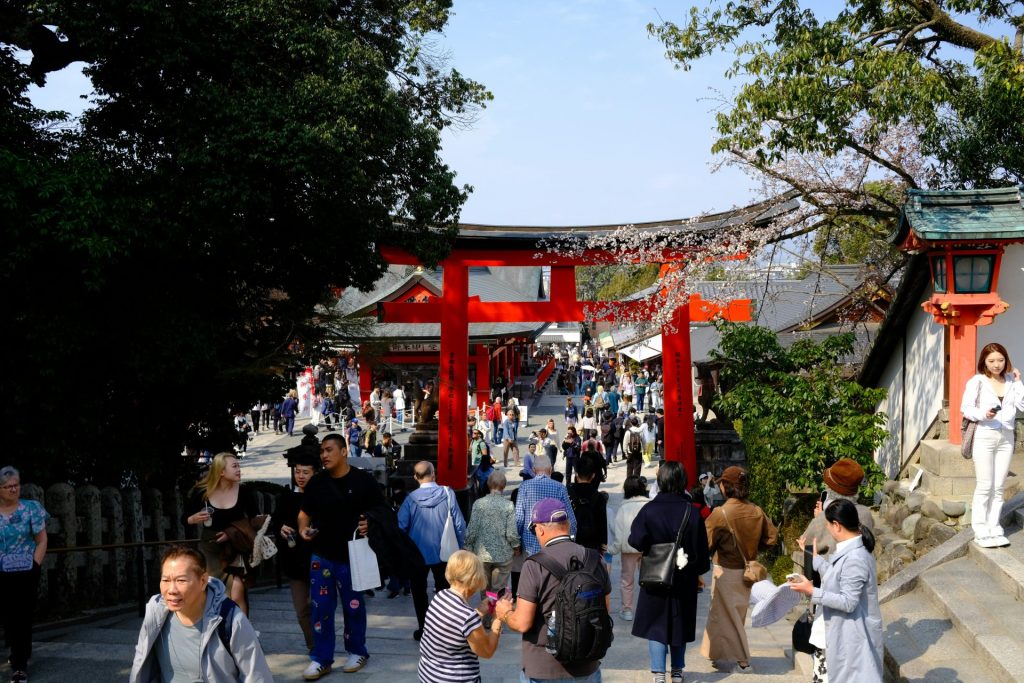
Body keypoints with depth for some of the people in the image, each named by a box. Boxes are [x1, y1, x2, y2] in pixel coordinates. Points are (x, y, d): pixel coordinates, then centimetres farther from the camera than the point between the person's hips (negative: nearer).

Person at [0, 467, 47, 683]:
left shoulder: (31, 508, 0)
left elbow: (42, 541, 1)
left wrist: (34, 567, -8)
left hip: (25, 574, -2)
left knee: (22, 618, 0)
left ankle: (19, 665, 9)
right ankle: (22, 653, 32)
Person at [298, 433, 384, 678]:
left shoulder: (363, 480, -7)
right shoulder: (316, 482, 2)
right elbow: (305, 512, 12)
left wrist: (370, 524, -20)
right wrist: (303, 528, -7)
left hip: (352, 555, -3)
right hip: (321, 555, 3)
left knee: (353, 606, 10)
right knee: (321, 607, 4)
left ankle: (357, 652, 27)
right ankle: (321, 658, 14)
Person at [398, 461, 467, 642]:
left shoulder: (411, 498, -12)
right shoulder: (447, 494, -12)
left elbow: (400, 525, -12)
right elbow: (459, 523, -10)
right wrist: (460, 546, 3)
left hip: (418, 554, -1)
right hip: (442, 552, 1)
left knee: (419, 591, 14)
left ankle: (423, 629, 16)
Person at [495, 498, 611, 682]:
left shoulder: (535, 565, -17)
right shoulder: (595, 559, -3)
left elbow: (522, 623, -17)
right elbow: (605, 609, 8)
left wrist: (505, 614, 4)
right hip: (587, 668, 4)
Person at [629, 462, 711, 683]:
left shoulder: (649, 510, -13)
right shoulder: (692, 512, -8)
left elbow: (636, 540, -21)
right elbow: (702, 549, -3)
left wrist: (649, 549, 0)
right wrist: (698, 569, 13)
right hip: (685, 581, 2)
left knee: (655, 624, 6)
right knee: (680, 624, 16)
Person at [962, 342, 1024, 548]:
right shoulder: (977, 381, -5)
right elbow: (965, 408, -6)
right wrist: (983, 414, -23)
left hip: (1006, 438, 4)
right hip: (984, 436, -4)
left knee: (998, 488, 8)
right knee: (985, 487, -2)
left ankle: (994, 529, 14)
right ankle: (981, 532, 4)